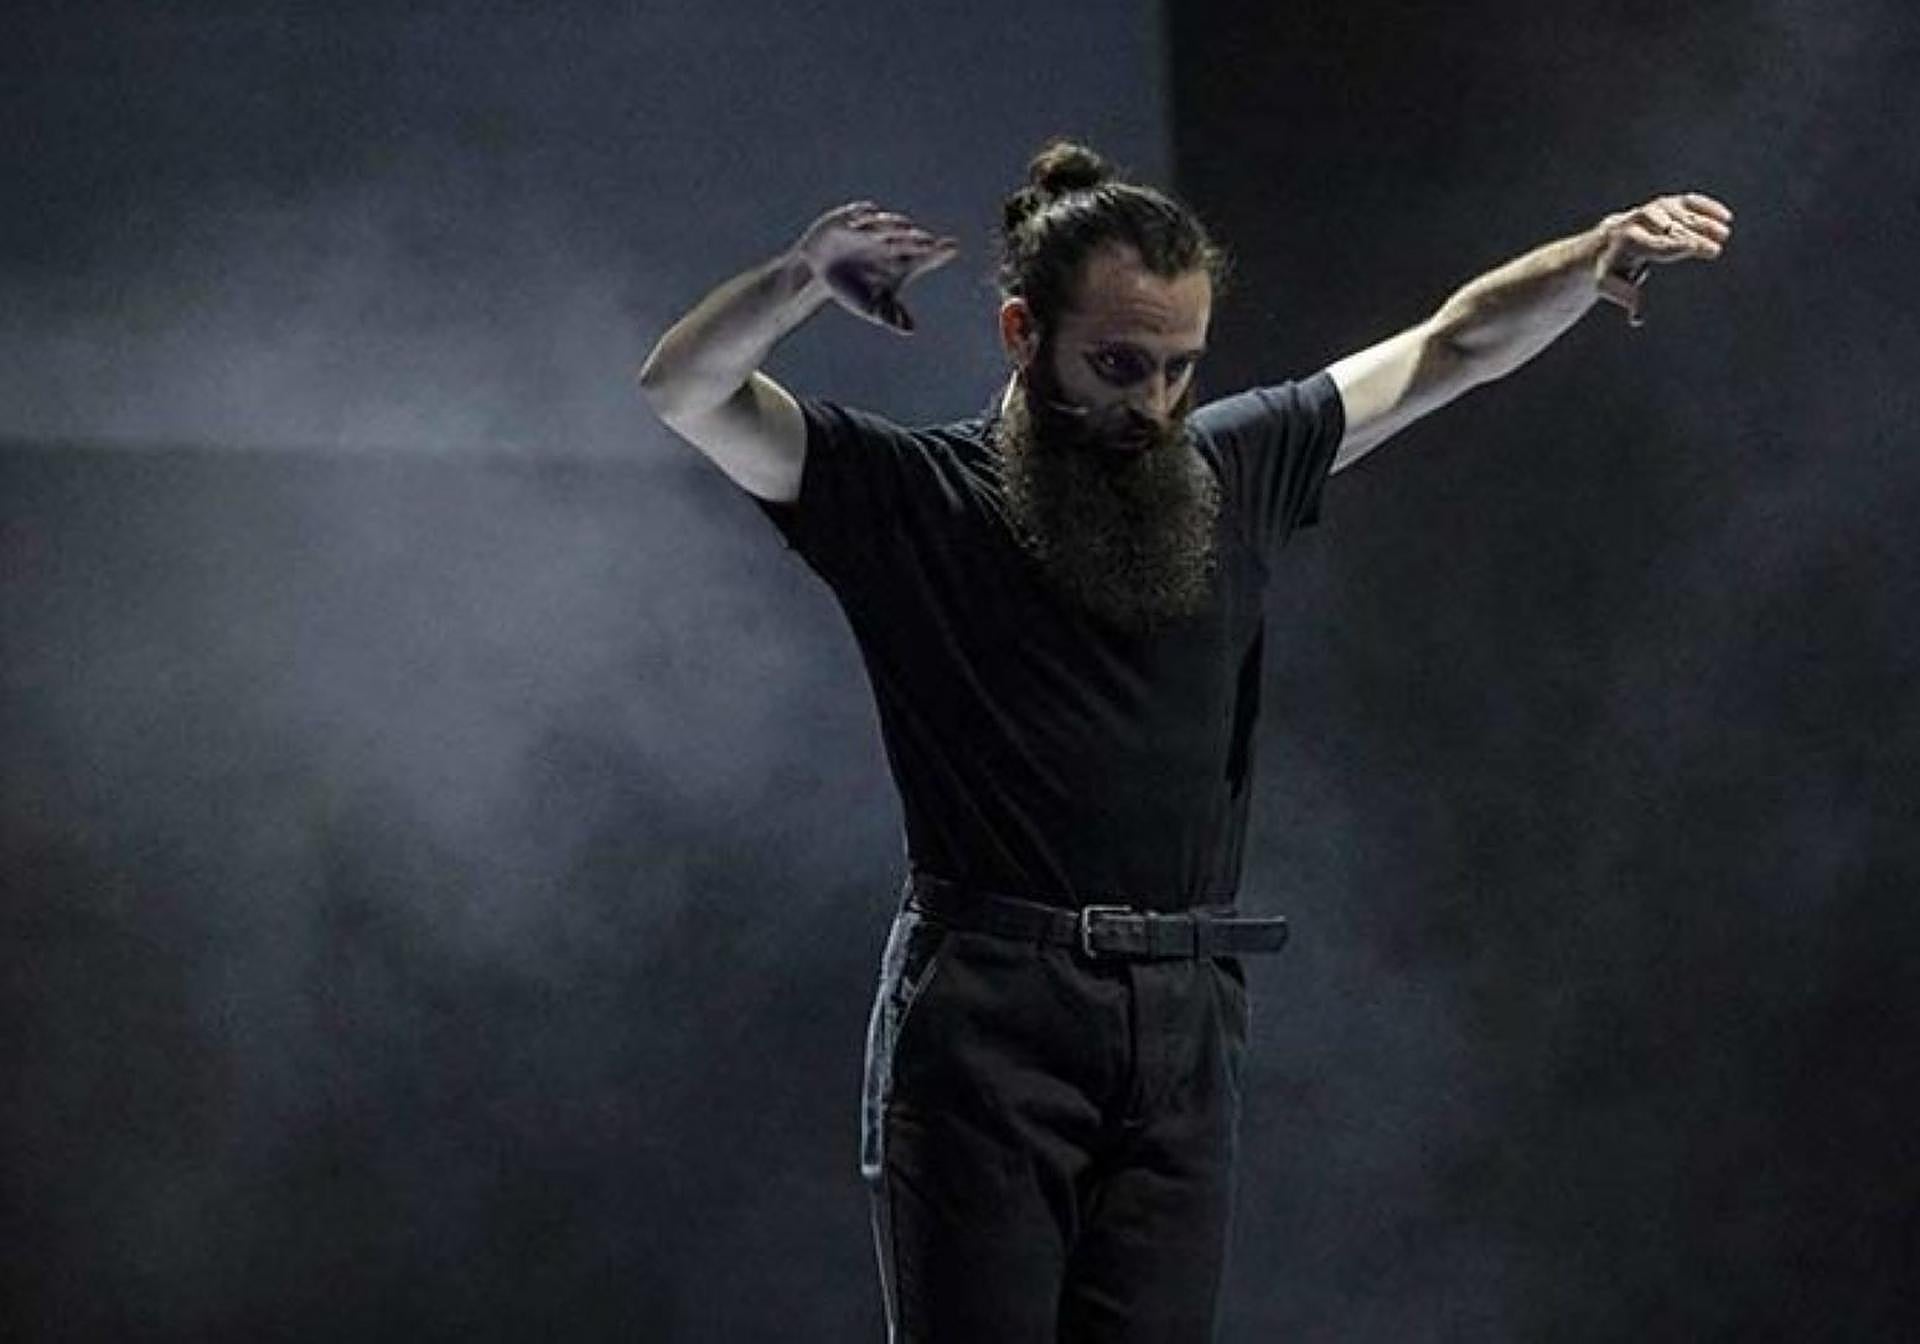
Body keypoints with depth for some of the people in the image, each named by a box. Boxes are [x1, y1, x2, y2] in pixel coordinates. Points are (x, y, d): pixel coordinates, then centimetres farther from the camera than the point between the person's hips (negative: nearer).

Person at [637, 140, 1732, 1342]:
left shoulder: (1234, 474, 14)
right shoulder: (910, 496, 2)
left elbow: (1450, 351, 18)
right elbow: (683, 390, -7)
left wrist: (1594, 256, 2)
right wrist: (802, 279, -25)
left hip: (1184, 1030, 4)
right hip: (984, 1023, -4)